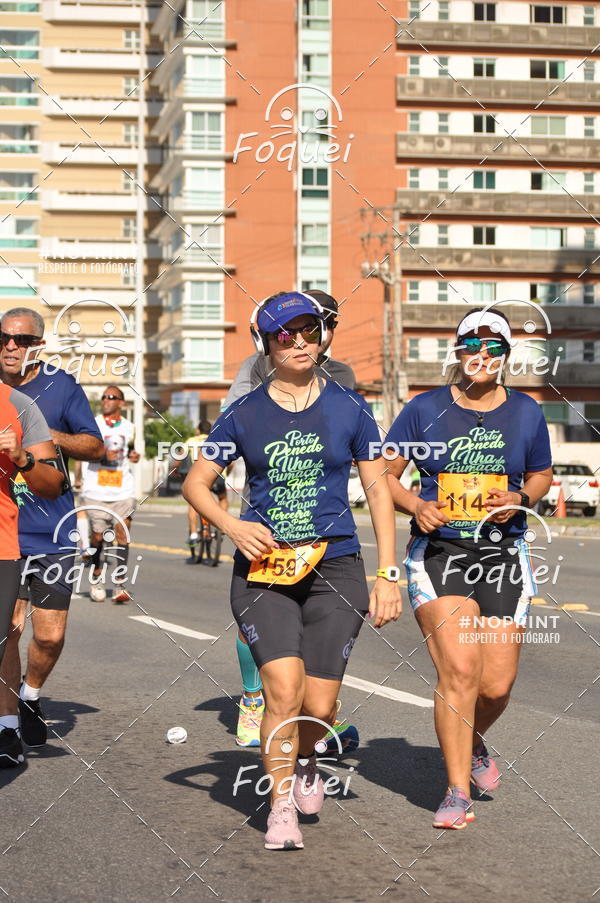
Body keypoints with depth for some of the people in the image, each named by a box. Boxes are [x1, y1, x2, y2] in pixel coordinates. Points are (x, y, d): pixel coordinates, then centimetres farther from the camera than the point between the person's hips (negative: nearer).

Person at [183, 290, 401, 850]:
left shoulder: (349, 408, 5)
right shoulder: (244, 415, 5)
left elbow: (378, 490, 9)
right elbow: (195, 483, 12)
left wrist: (388, 575, 3)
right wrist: (232, 526, -8)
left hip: (335, 567, 1)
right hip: (263, 569, 0)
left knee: (320, 705, -4)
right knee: (284, 689, -17)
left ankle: (304, 762, 32)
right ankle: (281, 807, 1)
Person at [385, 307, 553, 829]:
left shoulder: (525, 412, 7)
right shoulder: (425, 410, 1)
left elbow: (541, 475, 20)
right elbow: (383, 474, 6)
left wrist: (520, 499, -2)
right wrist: (416, 506, -12)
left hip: (503, 554, 2)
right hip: (438, 551, -2)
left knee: (497, 684, 0)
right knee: (458, 669, -17)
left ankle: (472, 742, 36)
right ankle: (458, 793, -7)